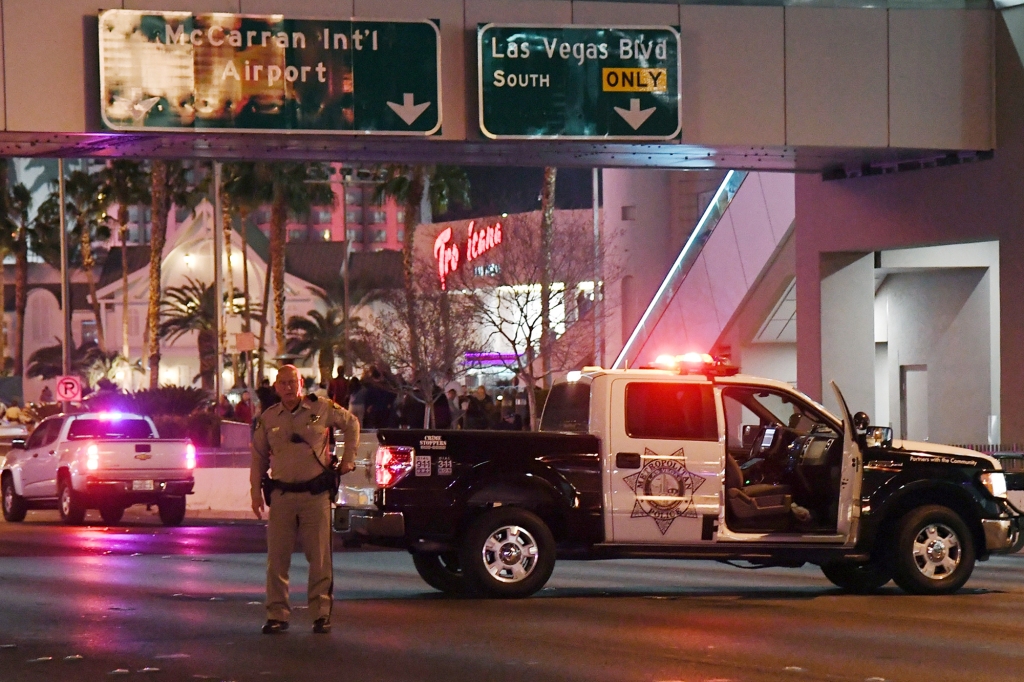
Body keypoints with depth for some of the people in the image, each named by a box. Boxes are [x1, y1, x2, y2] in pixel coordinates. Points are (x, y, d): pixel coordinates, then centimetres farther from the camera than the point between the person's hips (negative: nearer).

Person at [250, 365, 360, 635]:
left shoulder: (322, 408, 2)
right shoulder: (268, 419, 7)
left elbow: (351, 423, 16)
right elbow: (258, 457, 13)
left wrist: (348, 458, 11)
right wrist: (256, 492, 6)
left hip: (315, 493, -2)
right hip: (282, 494, 2)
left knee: (320, 557, 0)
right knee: (277, 558, 1)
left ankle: (321, 613, 8)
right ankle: (277, 615, 7)